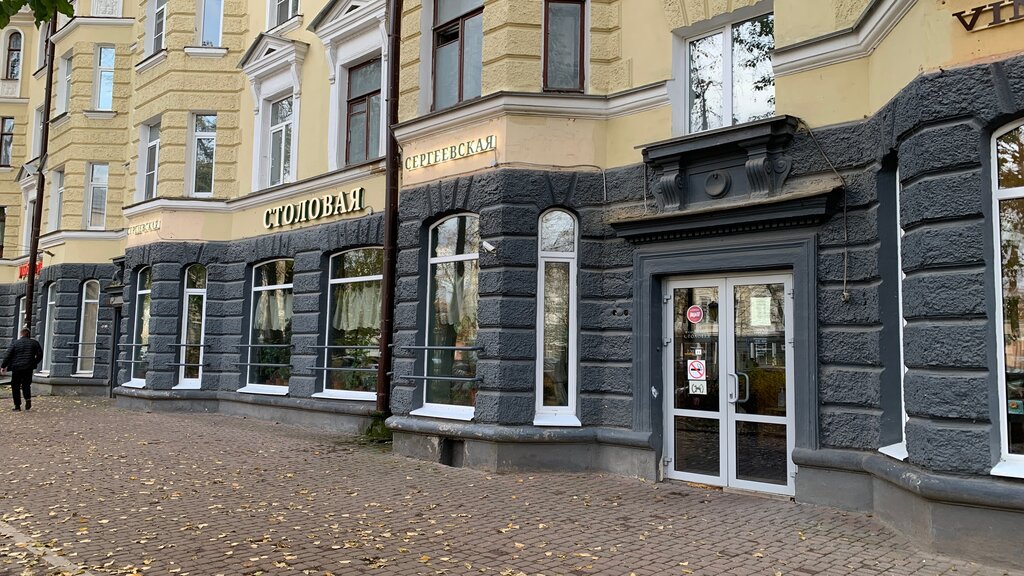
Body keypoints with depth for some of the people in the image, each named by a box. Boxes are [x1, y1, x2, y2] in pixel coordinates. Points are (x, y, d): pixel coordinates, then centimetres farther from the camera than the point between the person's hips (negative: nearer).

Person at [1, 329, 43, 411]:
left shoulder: (15, 343, -2)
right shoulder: (34, 343, 3)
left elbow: (8, 356, -4)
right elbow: (40, 355, 4)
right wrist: (34, 363, 17)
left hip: (16, 368, -2)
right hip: (28, 368, 2)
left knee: (16, 386, 7)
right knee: (26, 384, 15)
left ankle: (17, 405, 6)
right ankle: (28, 399, -9)